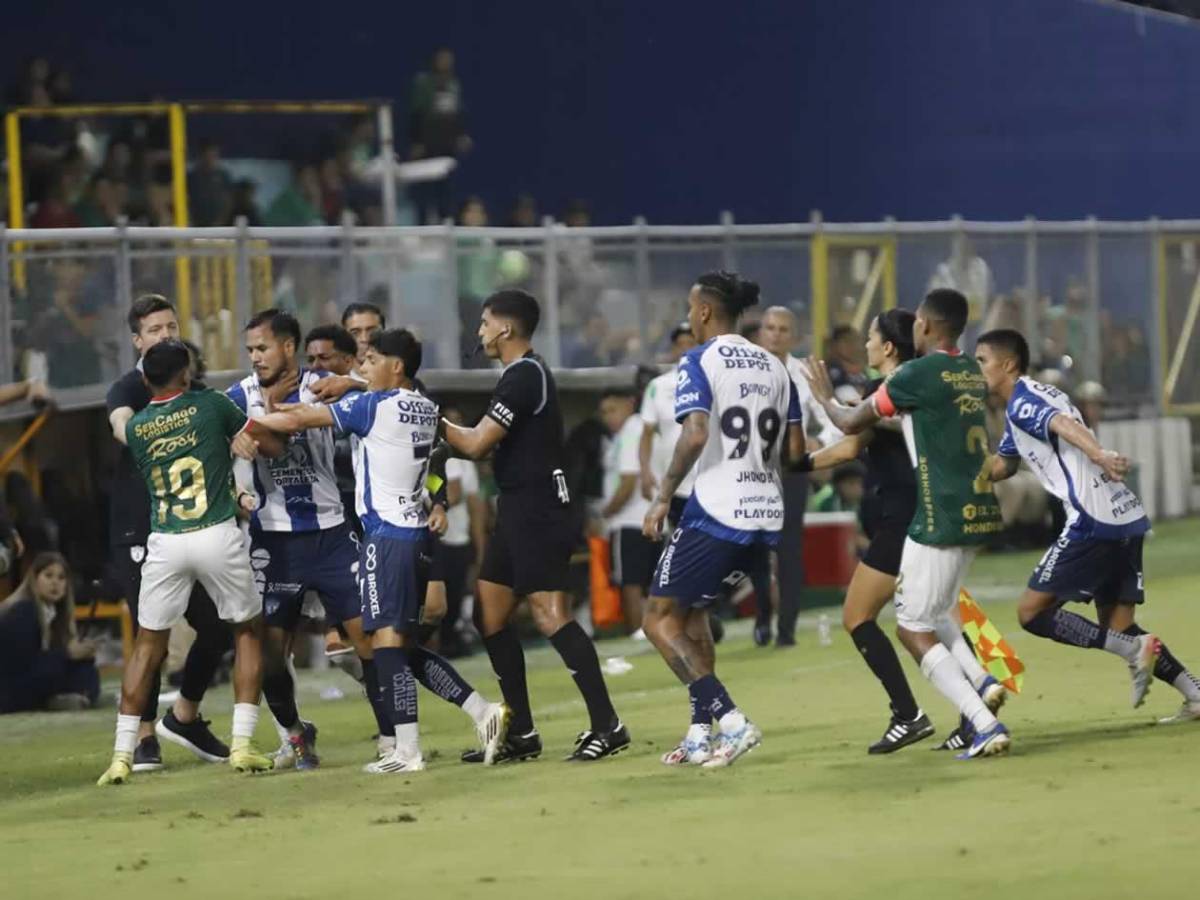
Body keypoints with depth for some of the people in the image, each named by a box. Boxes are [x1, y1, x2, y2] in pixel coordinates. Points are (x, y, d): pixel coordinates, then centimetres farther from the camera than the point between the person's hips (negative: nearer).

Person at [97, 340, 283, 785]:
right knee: (248, 631, 17)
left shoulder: (134, 428, 8)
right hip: (218, 536, -2)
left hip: (165, 545, 2)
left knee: (148, 644, 13)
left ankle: (122, 755, 6)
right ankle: (242, 744, 6)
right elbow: (273, 447, 4)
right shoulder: (212, 405, 0)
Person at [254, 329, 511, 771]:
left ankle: (406, 749, -12)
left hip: (386, 536, -8)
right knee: (406, 646, 13)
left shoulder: (372, 406, -9)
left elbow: (298, 420, -4)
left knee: (387, 640, -8)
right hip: (416, 535, 8)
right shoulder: (426, 410, 14)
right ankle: (482, 712, 6)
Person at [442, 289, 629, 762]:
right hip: (520, 510, 11)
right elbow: (491, 444, 23)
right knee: (489, 615, 12)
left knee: (550, 616, -15)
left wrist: (435, 421, -4)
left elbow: (477, 444, -17)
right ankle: (521, 733, 15)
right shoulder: (528, 373, 17)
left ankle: (606, 725, -16)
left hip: (536, 510, -11)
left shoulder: (523, 377, -15)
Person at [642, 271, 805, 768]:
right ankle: (700, 733, 15)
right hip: (765, 516, 7)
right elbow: (795, 448, 11)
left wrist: (663, 497, -15)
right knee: (692, 610, 22)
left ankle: (730, 719, -13)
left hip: (715, 513, -7)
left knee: (660, 619, 2)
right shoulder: (773, 366, 11)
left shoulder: (698, 363, -8)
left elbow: (695, 434, -21)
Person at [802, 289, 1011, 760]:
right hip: (978, 511, 8)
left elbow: (852, 423, 1)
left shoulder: (917, 375, -11)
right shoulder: (973, 375, 11)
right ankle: (980, 681, 6)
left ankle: (986, 726, -14)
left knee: (914, 628, -1)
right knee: (934, 609, 27)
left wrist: (825, 398, 20)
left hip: (941, 517, -8)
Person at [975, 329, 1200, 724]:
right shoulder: (1038, 397, 26)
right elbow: (999, 467, 38)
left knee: (1033, 612, -3)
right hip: (1126, 518, 9)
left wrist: (1099, 456, -44)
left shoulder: (1021, 402, -3)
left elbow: (1063, 424, -26)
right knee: (1116, 625, 12)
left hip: (1092, 522, -9)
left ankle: (1133, 649, -14)